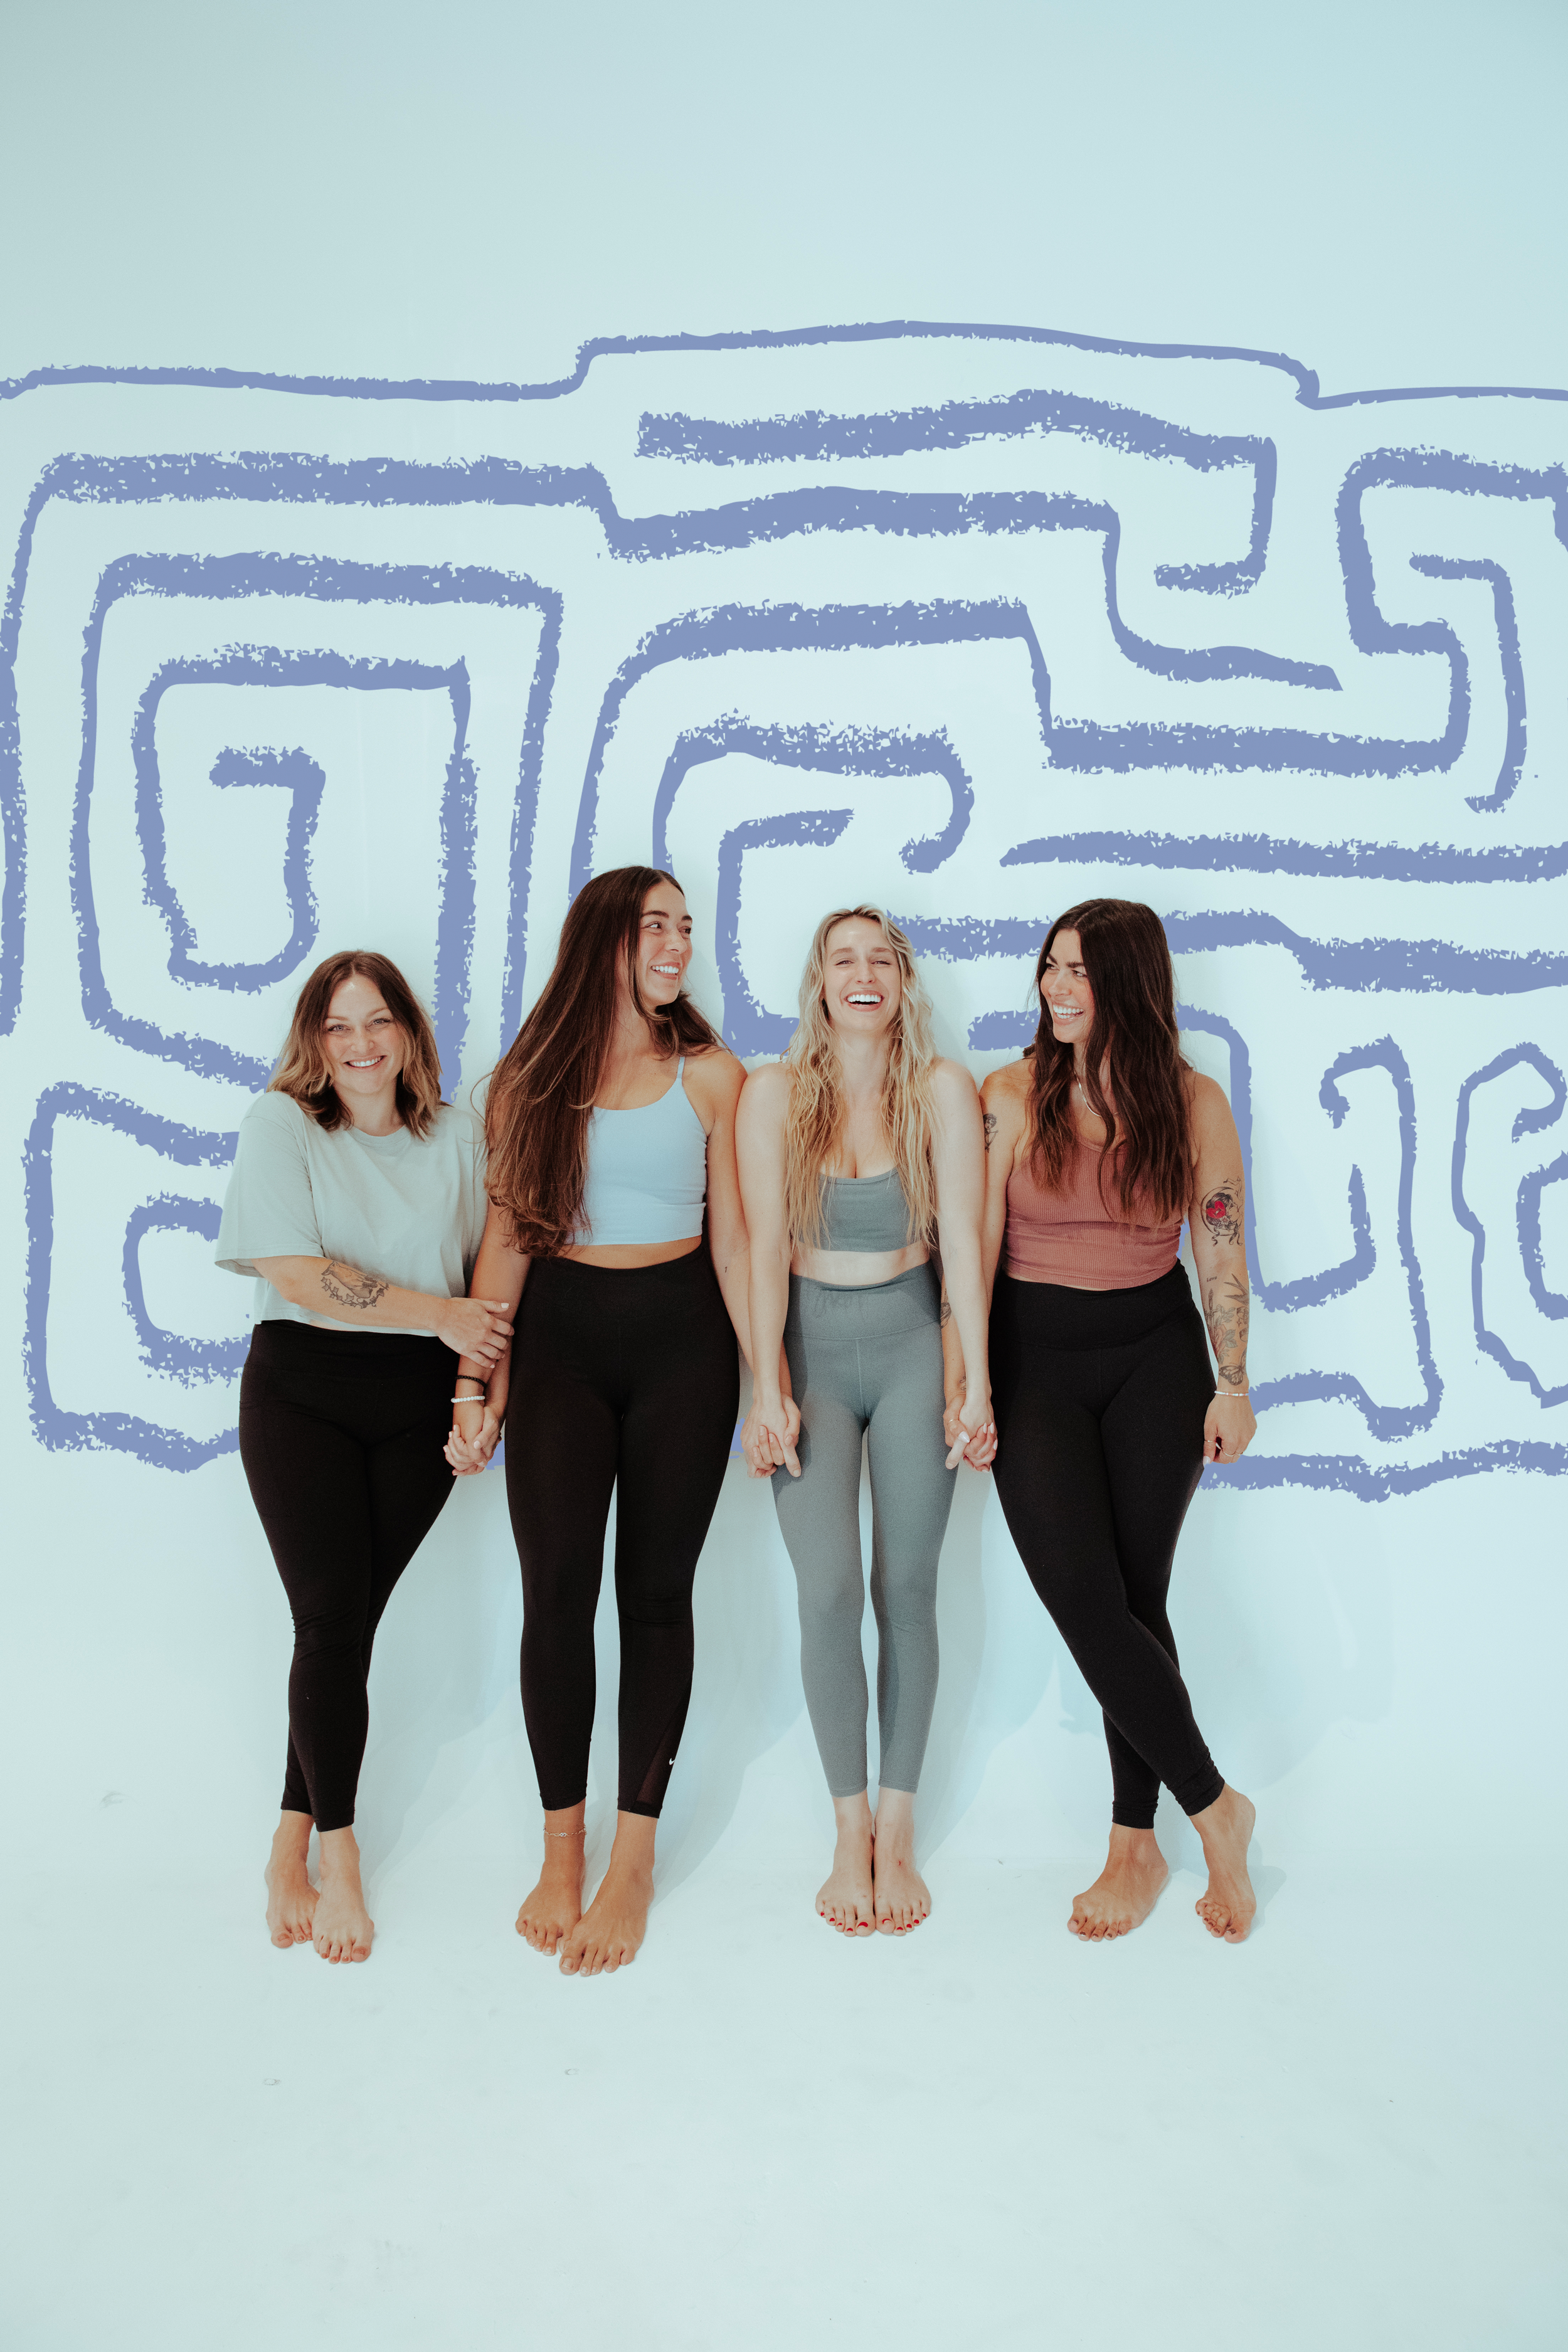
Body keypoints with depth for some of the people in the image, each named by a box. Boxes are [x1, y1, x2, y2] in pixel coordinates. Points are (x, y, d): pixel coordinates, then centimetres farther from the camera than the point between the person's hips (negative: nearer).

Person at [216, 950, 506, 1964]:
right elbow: (298, 1275, -13)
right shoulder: (281, 1124, -3)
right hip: (302, 1392, -2)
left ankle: (290, 1849, 17)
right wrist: (441, 1314, -12)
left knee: (352, 1620, 3)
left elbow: (488, 1264, 13)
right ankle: (337, 1857, 11)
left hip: (420, 1402, 3)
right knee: (332, 1620, -5)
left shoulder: (457, 1132, 7)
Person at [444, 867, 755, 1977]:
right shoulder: (535, 1075, 6)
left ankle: (633, 1861, 15)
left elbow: (734, 1240, 3)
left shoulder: (711, 1074, 4)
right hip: (560, 1339, 1)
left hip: (680, 1339, 0)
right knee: (556, 1590, -2)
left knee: (656, 1591, 3)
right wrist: (478, 1381, -2)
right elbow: (507, 1234, 4)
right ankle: (561, 1851, 15)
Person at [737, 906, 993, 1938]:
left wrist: (977, 1381, -11)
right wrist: (767, 1385, -12)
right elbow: (765, 1243, -5)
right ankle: (850, 1832, 8)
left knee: (907, 1587, 3)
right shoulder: (775, 1092, 0)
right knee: (829, 1591, -8)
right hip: (811, 1344, 0)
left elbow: (962, 1237, -6)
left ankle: (898, 1832, 16)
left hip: (911, 1343, 0)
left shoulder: (943, 1090, -1)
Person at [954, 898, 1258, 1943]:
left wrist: (1233, 1385, 0)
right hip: (1035, 1360, 0)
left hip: (1156, 1357, 0)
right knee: (1086, 1600, -9)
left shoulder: (1194, 1102, 0)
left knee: (1137, 1597, 1)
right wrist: (960, 1380, -11)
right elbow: (973, 1244, -5)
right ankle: (1216, 1807, 9)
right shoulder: (1012, 1095, -2)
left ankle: (1137, 1842, 17)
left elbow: (1222, 1250, 3)